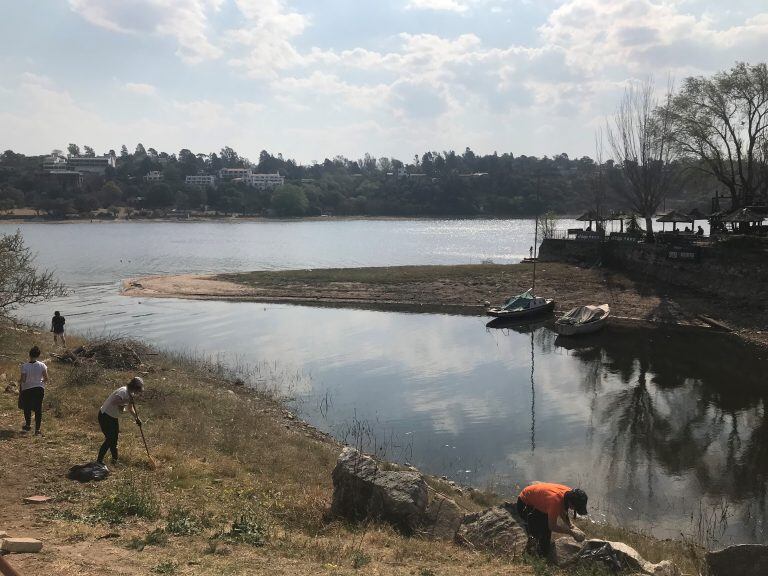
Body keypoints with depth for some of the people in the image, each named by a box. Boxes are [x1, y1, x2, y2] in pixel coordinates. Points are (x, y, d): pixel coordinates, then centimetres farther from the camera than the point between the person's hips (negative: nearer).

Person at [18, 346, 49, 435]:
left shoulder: (24, 366, -12)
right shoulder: (42, 365, -6)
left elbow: (22, 380, -12)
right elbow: (46, 379, -5)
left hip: (27, 389, -1)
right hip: (39, 389, 1)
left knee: (27, 407, 21)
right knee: (38, 408, 7)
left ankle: (28, 425, 31)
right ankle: (37, 429, 6)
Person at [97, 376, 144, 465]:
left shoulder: (130, 394, 5)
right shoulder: (123, 392, -25)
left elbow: (130, 408, 18)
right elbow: (113, 402, -39)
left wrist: (136, 418, 11)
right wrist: (126, 401, -35)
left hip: (113, 417, 10)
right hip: (105, 416, -10)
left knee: (114, 438, 15)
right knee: (109, 439, -7)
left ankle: (115, 459, 25)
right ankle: (99, 460, 2)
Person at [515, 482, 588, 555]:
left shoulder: (569, 493, -17)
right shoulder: (556, 500, -41)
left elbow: (563, 512, 4)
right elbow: (552, 526, -29)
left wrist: (571, 526, -10)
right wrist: (572, 532, -26)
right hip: (524, 504, -9)